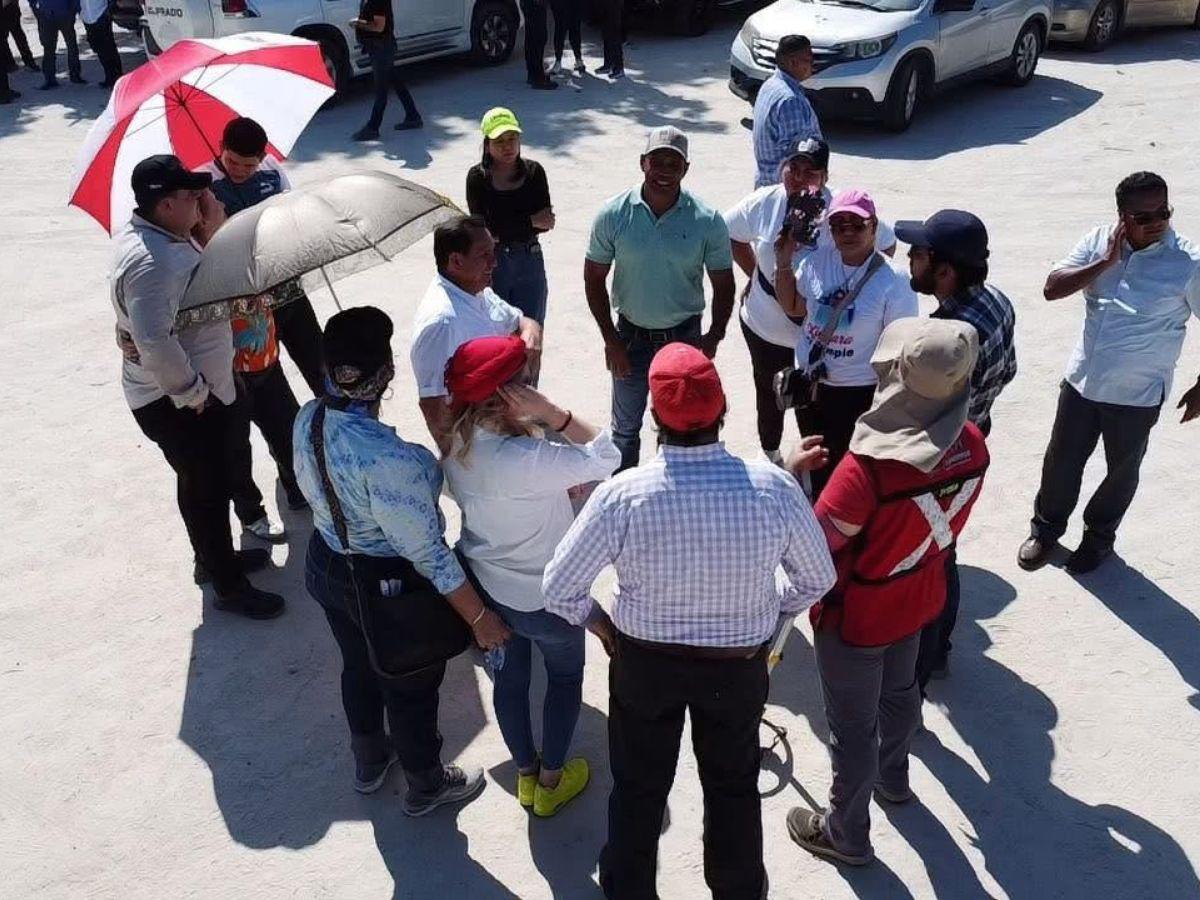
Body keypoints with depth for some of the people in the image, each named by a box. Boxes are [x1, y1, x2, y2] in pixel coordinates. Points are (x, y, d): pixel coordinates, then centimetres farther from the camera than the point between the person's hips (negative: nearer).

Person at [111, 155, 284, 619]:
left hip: (203, 389, 10)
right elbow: (155, 343, -38)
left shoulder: (170, 236, 2)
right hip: (176, 404, -10)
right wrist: (192, 392, -24)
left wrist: (215, 229, -5)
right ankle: (229, 588, 23)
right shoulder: (150, 262, -30)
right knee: (208, 490, 6)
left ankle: (212, 558, 47)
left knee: (204, 483, 26)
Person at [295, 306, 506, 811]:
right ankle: (425, 785, 47)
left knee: (358, 666, 31)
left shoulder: (308, 419, -14)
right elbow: (426, 553, -30)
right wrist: (479, 617, -20)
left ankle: (370, 761, 58)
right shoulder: (386, 458, -38)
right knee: (411, 686, 20)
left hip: (326, 566, 7)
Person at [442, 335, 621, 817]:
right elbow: (605, 458, -31)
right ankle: (550, 782, 38)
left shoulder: (457, 443, -14)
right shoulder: (522, 460, -39)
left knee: (509, 675, 25)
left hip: (484, 583, 6)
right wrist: (549, 411, -37)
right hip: (544, 596, -6)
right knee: (566, 676, 22)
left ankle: (525, 773, 46)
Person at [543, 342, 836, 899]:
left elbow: (558, 590, -17)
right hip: (739, 664, 1)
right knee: (734, 785, 26)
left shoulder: (622, 495, -27)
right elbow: (818, 578, -7)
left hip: (643, 661, -1)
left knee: (638, 788, 23)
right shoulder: (775, 488, -23)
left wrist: (603, 625, 3)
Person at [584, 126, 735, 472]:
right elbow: (594, 278, -4)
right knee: (626, 428, 18)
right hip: (630, 336, 1)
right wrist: (610, 338, -8)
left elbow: (723, 285, -4)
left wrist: (714, 337, -15)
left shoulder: (707, 221, -14)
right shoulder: (613, 215, -13)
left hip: (685, 336, 0)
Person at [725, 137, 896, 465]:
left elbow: (887, 245, -5)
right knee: (768, 395, 24)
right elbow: (730, 233, 8)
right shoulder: (763, 202, -12)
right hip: (765, 326, 3)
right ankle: (769, 452, 51)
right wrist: (753, 274, 4)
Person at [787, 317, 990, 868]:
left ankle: (847, 833, 38)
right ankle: (892, 778, 59)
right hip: (918, 601, 7)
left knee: (852, 724, 15)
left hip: (856, 618, -6)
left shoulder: (868, 467, -38)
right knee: (899, 690, 32)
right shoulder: (972, 445, -16)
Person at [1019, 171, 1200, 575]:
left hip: (1137, 394, -3)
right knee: (1062, 460, 16)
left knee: (1122, 470, 16)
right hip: (1081, 380, 3)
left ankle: (1099, 536, 39)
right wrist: (1106, 262, -21)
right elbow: (1052, 288, -11)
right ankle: (1046, 527, 38)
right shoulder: (1099, 241, -6)